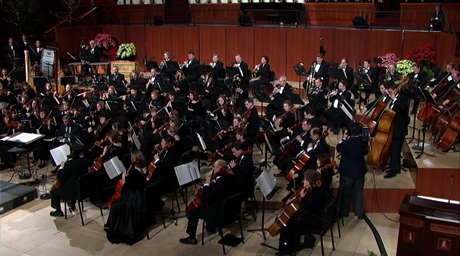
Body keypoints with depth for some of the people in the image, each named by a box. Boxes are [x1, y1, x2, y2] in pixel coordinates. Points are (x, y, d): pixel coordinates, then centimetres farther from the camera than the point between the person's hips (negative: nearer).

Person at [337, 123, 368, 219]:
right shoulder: (363, 142, -10)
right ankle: (360, 212, 27)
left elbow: (339, 148, -8)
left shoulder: (347, 143, -26)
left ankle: (344, 212, 28)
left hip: (347, 172, -4)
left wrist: (344, 138, 2)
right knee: (358, 192, 19)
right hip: (360, 171, 4)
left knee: (345, 193, 14)